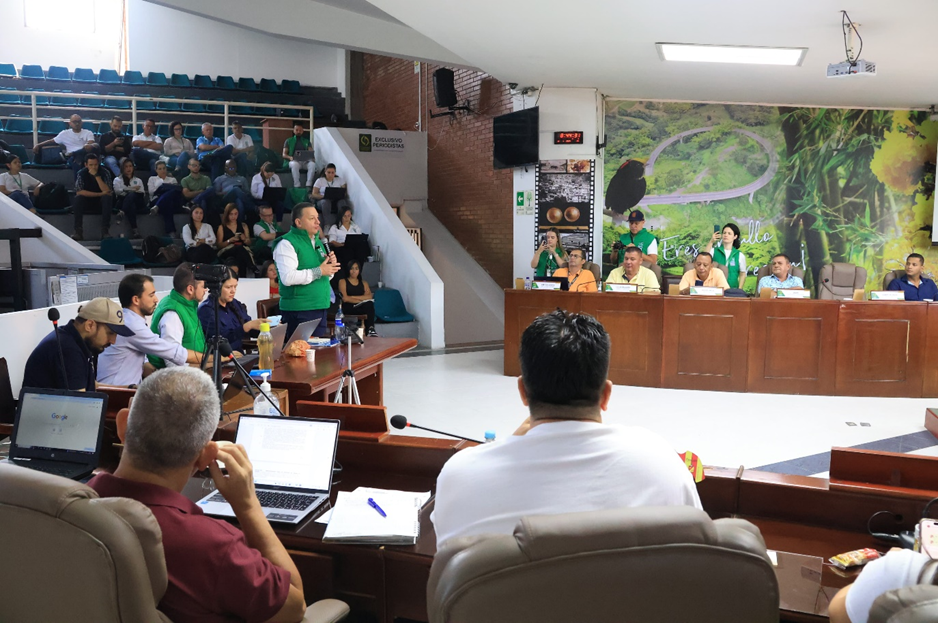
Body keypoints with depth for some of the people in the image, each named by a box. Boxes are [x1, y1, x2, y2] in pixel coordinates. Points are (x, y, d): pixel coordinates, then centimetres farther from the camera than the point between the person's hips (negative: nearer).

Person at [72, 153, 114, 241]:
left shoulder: (105, 172, -10)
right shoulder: (82, 173, -10)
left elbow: (107, 191, -21)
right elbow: (79, 192, -19)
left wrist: (96, 175, -28)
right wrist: (100, 194, -23)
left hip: (101, 201, 0)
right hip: (86, 201, 0)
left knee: (107, 197, -31)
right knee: (78, 199, -30)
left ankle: (105, 230, -34)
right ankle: (78, 231, -32)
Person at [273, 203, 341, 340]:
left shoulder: (317, 241, 17)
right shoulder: (287, 244, -9)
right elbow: (287, 277, -23)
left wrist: (331, 266, 3)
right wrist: (318, 271, -18)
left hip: (320, 307, 8)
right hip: (299, 311, -8)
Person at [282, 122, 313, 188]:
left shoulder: (307, 141, 21)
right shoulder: (288, 141, 17)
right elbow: (284, 154, 9)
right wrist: (290, 157, -14)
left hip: (305, 161, 2)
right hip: (293, 161, -2)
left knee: (312, 164, -34)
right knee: (295, 164, -40)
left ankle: (308, 185, -40)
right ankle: (296, 186, -42)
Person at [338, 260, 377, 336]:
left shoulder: (364, 283, 22)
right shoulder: (343, 282, 12)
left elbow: (369, 296, 2)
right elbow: (345, 299, -5)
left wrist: (353, 297, -8)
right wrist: (362, 300, -9)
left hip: (361, 308, 4)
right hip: (348, 309, -3)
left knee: (369, 304, -33)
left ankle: (370, 328, -44)